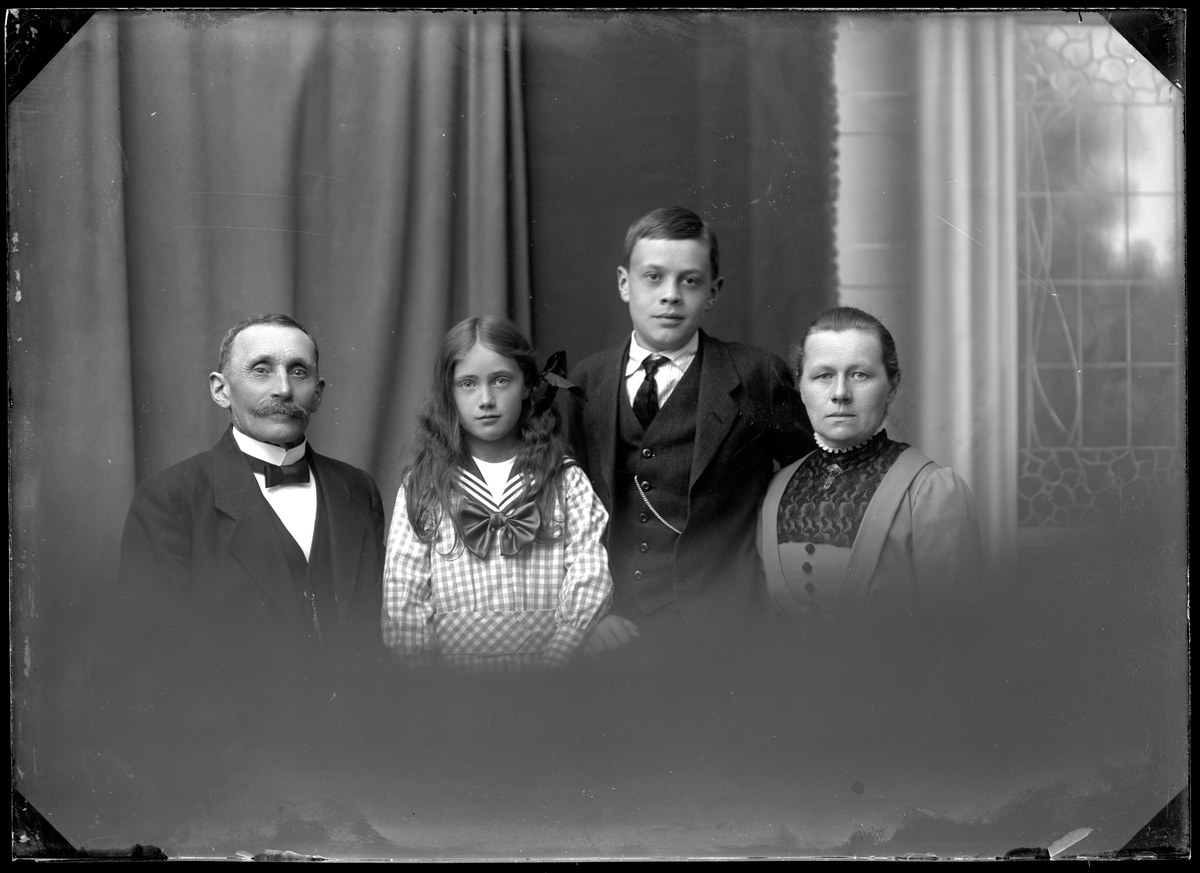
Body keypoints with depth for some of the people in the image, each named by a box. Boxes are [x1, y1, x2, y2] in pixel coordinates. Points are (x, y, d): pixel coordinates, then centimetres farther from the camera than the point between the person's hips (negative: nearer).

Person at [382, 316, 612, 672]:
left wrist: (551, 661, -13)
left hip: (547, 678, -1)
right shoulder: (420, 486, 8)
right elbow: (402, 602, 2)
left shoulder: (566, 481, 8)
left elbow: (591, 587, -1)